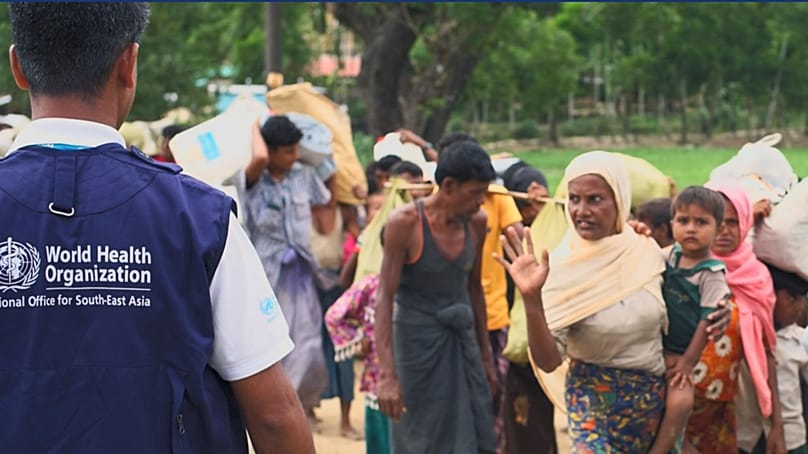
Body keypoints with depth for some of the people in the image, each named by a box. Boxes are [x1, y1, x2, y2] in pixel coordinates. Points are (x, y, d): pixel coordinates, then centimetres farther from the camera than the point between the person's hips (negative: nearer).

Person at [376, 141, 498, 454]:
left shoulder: (476, 222, -1)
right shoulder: (405, 223, -17)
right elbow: (384, 299, -18)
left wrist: (485, 355, 15)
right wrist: (387, 375, -25)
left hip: (462, 340, 5)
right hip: (418, 342, -5)